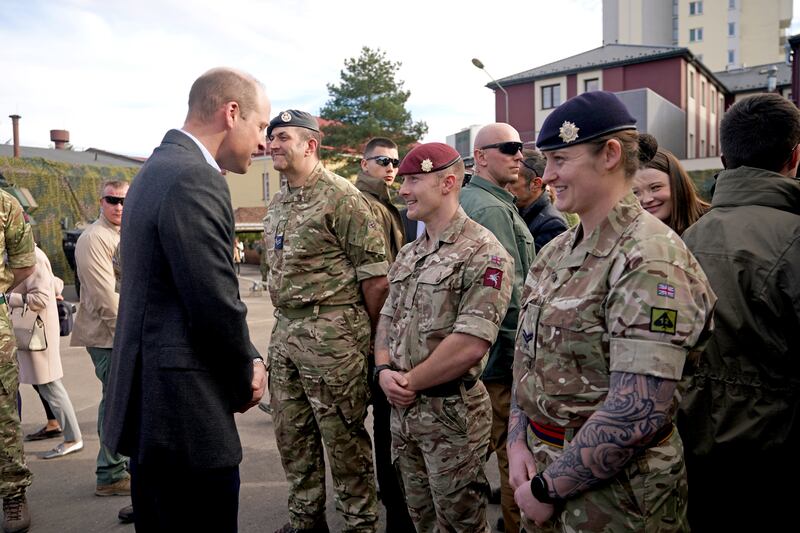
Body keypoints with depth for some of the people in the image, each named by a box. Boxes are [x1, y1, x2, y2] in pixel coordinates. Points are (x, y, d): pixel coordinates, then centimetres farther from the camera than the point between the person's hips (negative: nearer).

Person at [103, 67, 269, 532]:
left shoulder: (159, 167, 13)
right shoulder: (195, 180, -20)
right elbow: (217, 307, -23)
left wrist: (248, 359, 5)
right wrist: (246, 378, -4)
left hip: (151, 405, 10)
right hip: (186, 412, -10)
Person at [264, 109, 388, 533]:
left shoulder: (340, 196, -11)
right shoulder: (277, 205, 14)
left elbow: (375, 275, -11)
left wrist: (368, 334, -5)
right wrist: (285, 321, 17)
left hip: (330, 333, -8)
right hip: (284, 331, 8)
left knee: (343, 435, 2)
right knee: (291, 433, 16)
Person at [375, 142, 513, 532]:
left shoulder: (483, 254, -16)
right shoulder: (408, 255, 11)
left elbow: (471, 344, -23)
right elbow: (387, 318, 15)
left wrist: (410, 381, -14)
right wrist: (384, 370, -4)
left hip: (452, 410, -7)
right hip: (402, 408, 8)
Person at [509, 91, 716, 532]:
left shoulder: (650, 260, -21)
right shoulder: (556, 251, 4)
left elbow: (637, 414, -26)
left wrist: (547, 487, -17)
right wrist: (518, 442, -2)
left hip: (612, 493, -7)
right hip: (543, 466, 7)